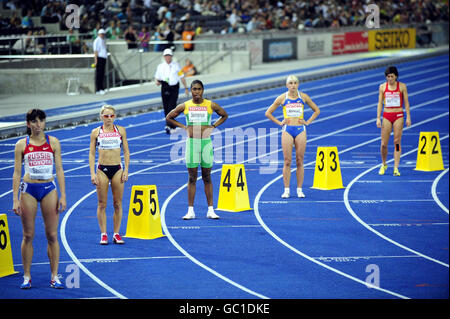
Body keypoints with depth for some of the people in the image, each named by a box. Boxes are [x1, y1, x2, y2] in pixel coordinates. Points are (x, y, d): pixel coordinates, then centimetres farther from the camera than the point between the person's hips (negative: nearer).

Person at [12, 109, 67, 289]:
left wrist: (63, 196, -1)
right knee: (28, 235, 3)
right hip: (28, 189, -1)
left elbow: (59, 170, 5)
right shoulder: (22, 144, 1)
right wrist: (15, 199, -4)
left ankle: (54, 277, 5)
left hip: (49, 188, 1)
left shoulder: (53, 142, 4)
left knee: (52, 235, 0)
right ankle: (27, 277, 11)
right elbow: (17, 173, 2)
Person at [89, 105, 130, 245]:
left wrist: (126, 170, -1)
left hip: (117, 169, 1)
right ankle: (103, 234, 9)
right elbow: (91, 154, 2)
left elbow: (126, 152, 7)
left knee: (118, 203, 3)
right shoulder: (96, 132, 2)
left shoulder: (120, 130, 4)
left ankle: (116, 234, 11)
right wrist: (93, 173, -5)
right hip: (102, 169, -1)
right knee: (102, 204, 2)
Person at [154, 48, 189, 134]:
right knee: (166, 108, 5)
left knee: (171, 107, -13)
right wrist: (157, 82, -14)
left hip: (174, 88, -2)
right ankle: (172, 125, 22)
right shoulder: (160, 66, 7)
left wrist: (186, 88, 8)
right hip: (164, 88, 2)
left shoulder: (176, 65, 3)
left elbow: (182, 77, 8)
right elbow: (157, 78, 11)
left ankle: (168, 126, -18)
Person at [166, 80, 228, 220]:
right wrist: (183, 126, 5)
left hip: (206, 142, 0)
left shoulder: (211, 105, 3)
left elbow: (224, 115, 18)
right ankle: (190, 210, 4)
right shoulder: (185, 106, 3)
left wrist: (214, 126, 5)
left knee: (207, 177, 4)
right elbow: (169, 117, 15)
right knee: (192, 178, 1)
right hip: (191, 142, 0)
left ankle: (210, 210, 8)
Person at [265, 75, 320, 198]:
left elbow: (317, 110, 16)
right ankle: (286, 190, 2)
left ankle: (299, 190, 7)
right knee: (287, 161, -2)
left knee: (299, 161, 2)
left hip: (300, 130, 1)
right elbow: (268, 113, 10)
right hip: (287, 130, -1)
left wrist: (308, 122, 5)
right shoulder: (282, 98, 2)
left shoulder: (304, 97, 4)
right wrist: (279, 123, 2)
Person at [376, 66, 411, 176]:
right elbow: (380, 103, 5)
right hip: (386, 116, 1)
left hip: (398, 116, -1)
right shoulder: (382, 87, 3)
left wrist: (408, 117, -3)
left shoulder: (402, 86, 0)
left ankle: (396, 168, -3)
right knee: (384, 144, -1)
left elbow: (406, 102, 3)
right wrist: (378, 118, -1)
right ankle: (384, 165, 21)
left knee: (397, 142, -5)